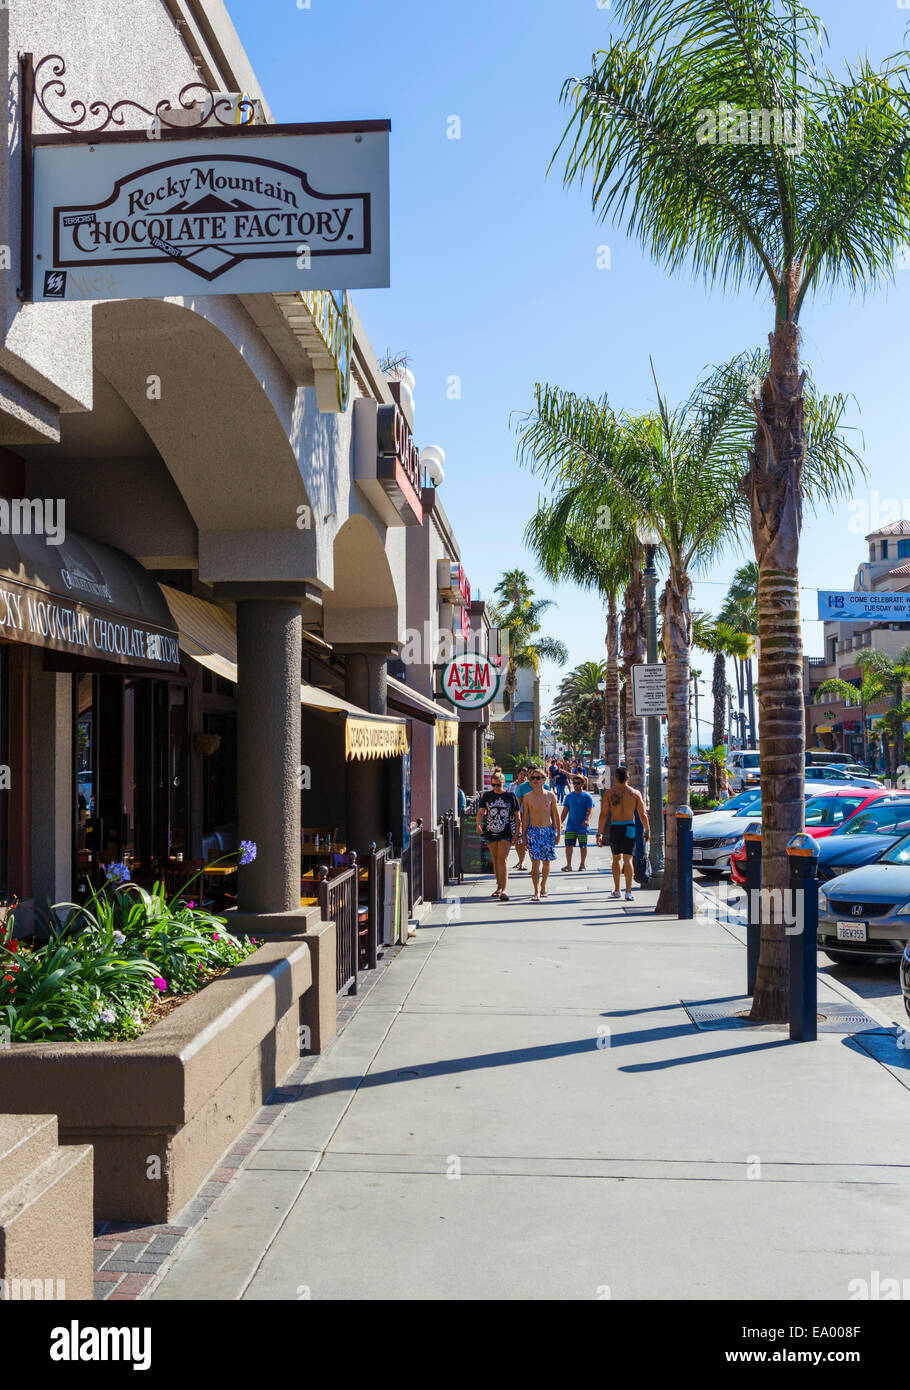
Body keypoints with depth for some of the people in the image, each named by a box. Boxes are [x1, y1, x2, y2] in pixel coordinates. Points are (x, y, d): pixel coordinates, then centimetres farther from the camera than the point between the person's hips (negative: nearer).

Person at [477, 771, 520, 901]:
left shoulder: (511, 796, 0)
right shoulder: (486, 796, 5)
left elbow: (517, 816, 4)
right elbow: (481, 813, 1)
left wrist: (516, 834, -2)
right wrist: (479, 824, -20)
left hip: (506, 833, -3)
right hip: (490, 832, 3)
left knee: (503, 859, -14)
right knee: (495, 860, 11)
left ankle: (504, 890, -18)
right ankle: (499, 887, 25)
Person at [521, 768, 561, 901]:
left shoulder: (550, 796, 1)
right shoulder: (527, 797, 0)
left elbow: (555, 815, 6)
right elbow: (524, 818, 3)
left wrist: (558, 833, 3)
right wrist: (523, 836, 0)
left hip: (548, 830, 1)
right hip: (533, 830, -1)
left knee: (546, 862, 9)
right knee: (535, 861, -11)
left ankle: (543, 886, 30)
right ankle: (537, 892, -12)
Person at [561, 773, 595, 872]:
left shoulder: (587, 796, -3)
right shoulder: (569, 796, 8)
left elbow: (590, 811, -9)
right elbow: (565, 811, 13)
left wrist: (587, 820, -27)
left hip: (582, 827, -3)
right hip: (570, 826, 3)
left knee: (583, 846, 5)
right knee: (568, 845, -3)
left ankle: (582, 865, 18)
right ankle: (568, 865, 5)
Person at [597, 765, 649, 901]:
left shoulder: (609, 793, -3)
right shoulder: (635, 793, -2)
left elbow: (603, 815, -6)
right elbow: (643, 815, 0)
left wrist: (599, 834, -4)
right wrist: (647, 831, 11)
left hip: (615, 828, 1)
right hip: (629, 827, -1)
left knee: (616, 858, 17)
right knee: (628, 859, -2)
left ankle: (617, 890, 25)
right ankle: (628, 892, -12)